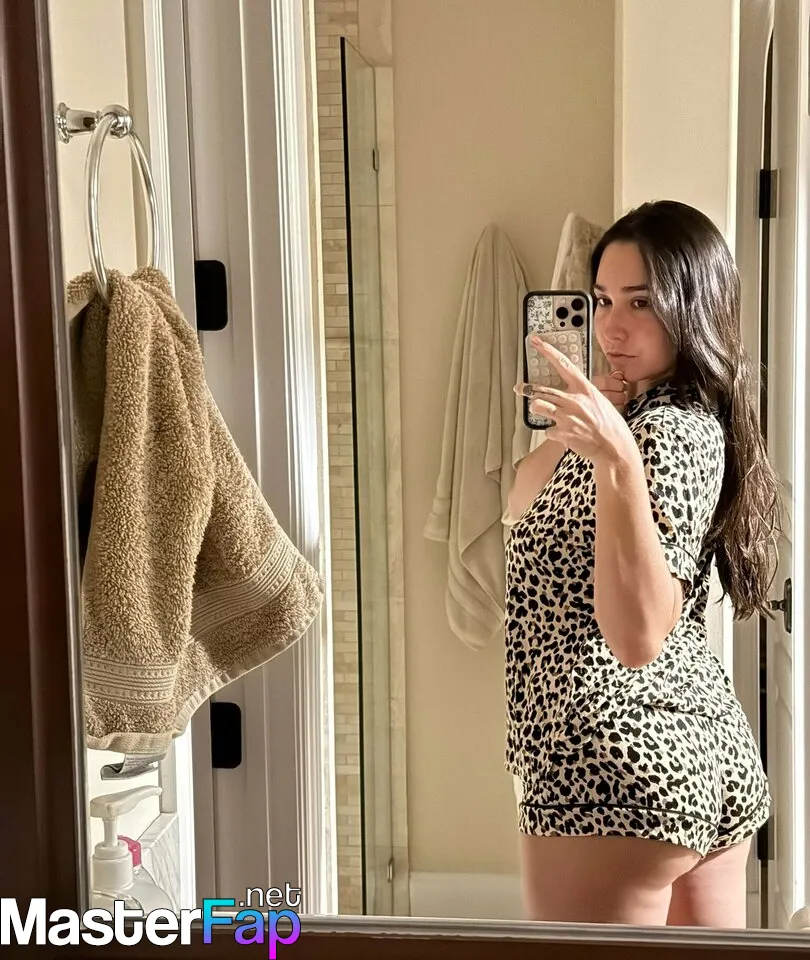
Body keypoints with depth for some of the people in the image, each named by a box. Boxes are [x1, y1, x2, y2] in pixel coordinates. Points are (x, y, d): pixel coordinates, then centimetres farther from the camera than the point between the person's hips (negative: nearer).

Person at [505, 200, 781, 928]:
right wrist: (574, 421, 4)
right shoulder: (689, 419, 10)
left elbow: (638, 636, -30)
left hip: (618, 770, -10)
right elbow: (525, 507, 18)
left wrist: (616, 460, -37)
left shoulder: (667, 434, -19)